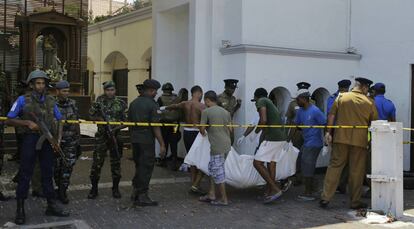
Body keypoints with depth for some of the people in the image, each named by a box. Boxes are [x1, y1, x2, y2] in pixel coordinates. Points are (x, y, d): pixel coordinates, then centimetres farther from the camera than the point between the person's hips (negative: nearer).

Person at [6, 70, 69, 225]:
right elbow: (9, 120, -2)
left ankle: (51, 206, 18)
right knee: (25, 174, 0)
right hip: (30, 140, -4)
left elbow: (59, 121, 15)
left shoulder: (51, 101, 7)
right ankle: (20, 209, 8)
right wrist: (27, 123, -16)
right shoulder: (23, 100, -4)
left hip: (47, 141, 4)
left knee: (47, 174, 10)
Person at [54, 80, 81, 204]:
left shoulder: (73, 104, 5)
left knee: (68, 166, -3)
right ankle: (60, 188, 26)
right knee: (56, 167, 7)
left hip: (70, 141, 2)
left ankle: (62, 192, 5)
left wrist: (78, 139, 8)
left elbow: (76, 123, 9)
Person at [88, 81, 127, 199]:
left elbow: (126, 121, 1)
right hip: (101, 137, 0)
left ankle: (115, 188, 19)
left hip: (116, 136, 0)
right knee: (97, 163, -1)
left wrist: (116, 127, -15)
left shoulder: (121, 103, 1)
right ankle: (94, 188, 11)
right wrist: (100, 118, -10)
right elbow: (91, 114, 9)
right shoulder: (100, 101, 4)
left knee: (116, 163, 7)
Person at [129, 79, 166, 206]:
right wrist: (162, 144, -13)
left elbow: (129, 122, 12)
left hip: (135, 139, 7)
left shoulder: (133, 103, 9)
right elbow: (155, 126, -16)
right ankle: (142, 196, 5)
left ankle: (136, 190, 26)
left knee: (139, 165, 20)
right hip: (147, 140, -7)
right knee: (146, 167, 1)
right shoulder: (152, 105, -12)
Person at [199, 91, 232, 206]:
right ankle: (211, 194, 23)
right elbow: (230, 130, 13)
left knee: (218, 171, 0)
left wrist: (203, 133, 13)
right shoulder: (225, 112, 12)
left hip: (217, 145, -8)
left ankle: (224, 199, 5)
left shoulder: (206, 111, -8)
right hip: (226, 144, 8)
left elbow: (202, 128, -8)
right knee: (212, 168, 19)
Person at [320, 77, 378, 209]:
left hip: (341, 139, 2)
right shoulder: (369, 102, 1)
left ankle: (325, 198, 1)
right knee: (357, 171, 7)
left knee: (334, 167, 5)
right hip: (360, 140, -1)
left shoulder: (341, 97, 4)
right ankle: (355, 202, 14)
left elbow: (331, 116, -1)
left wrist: (328, 132, 2)